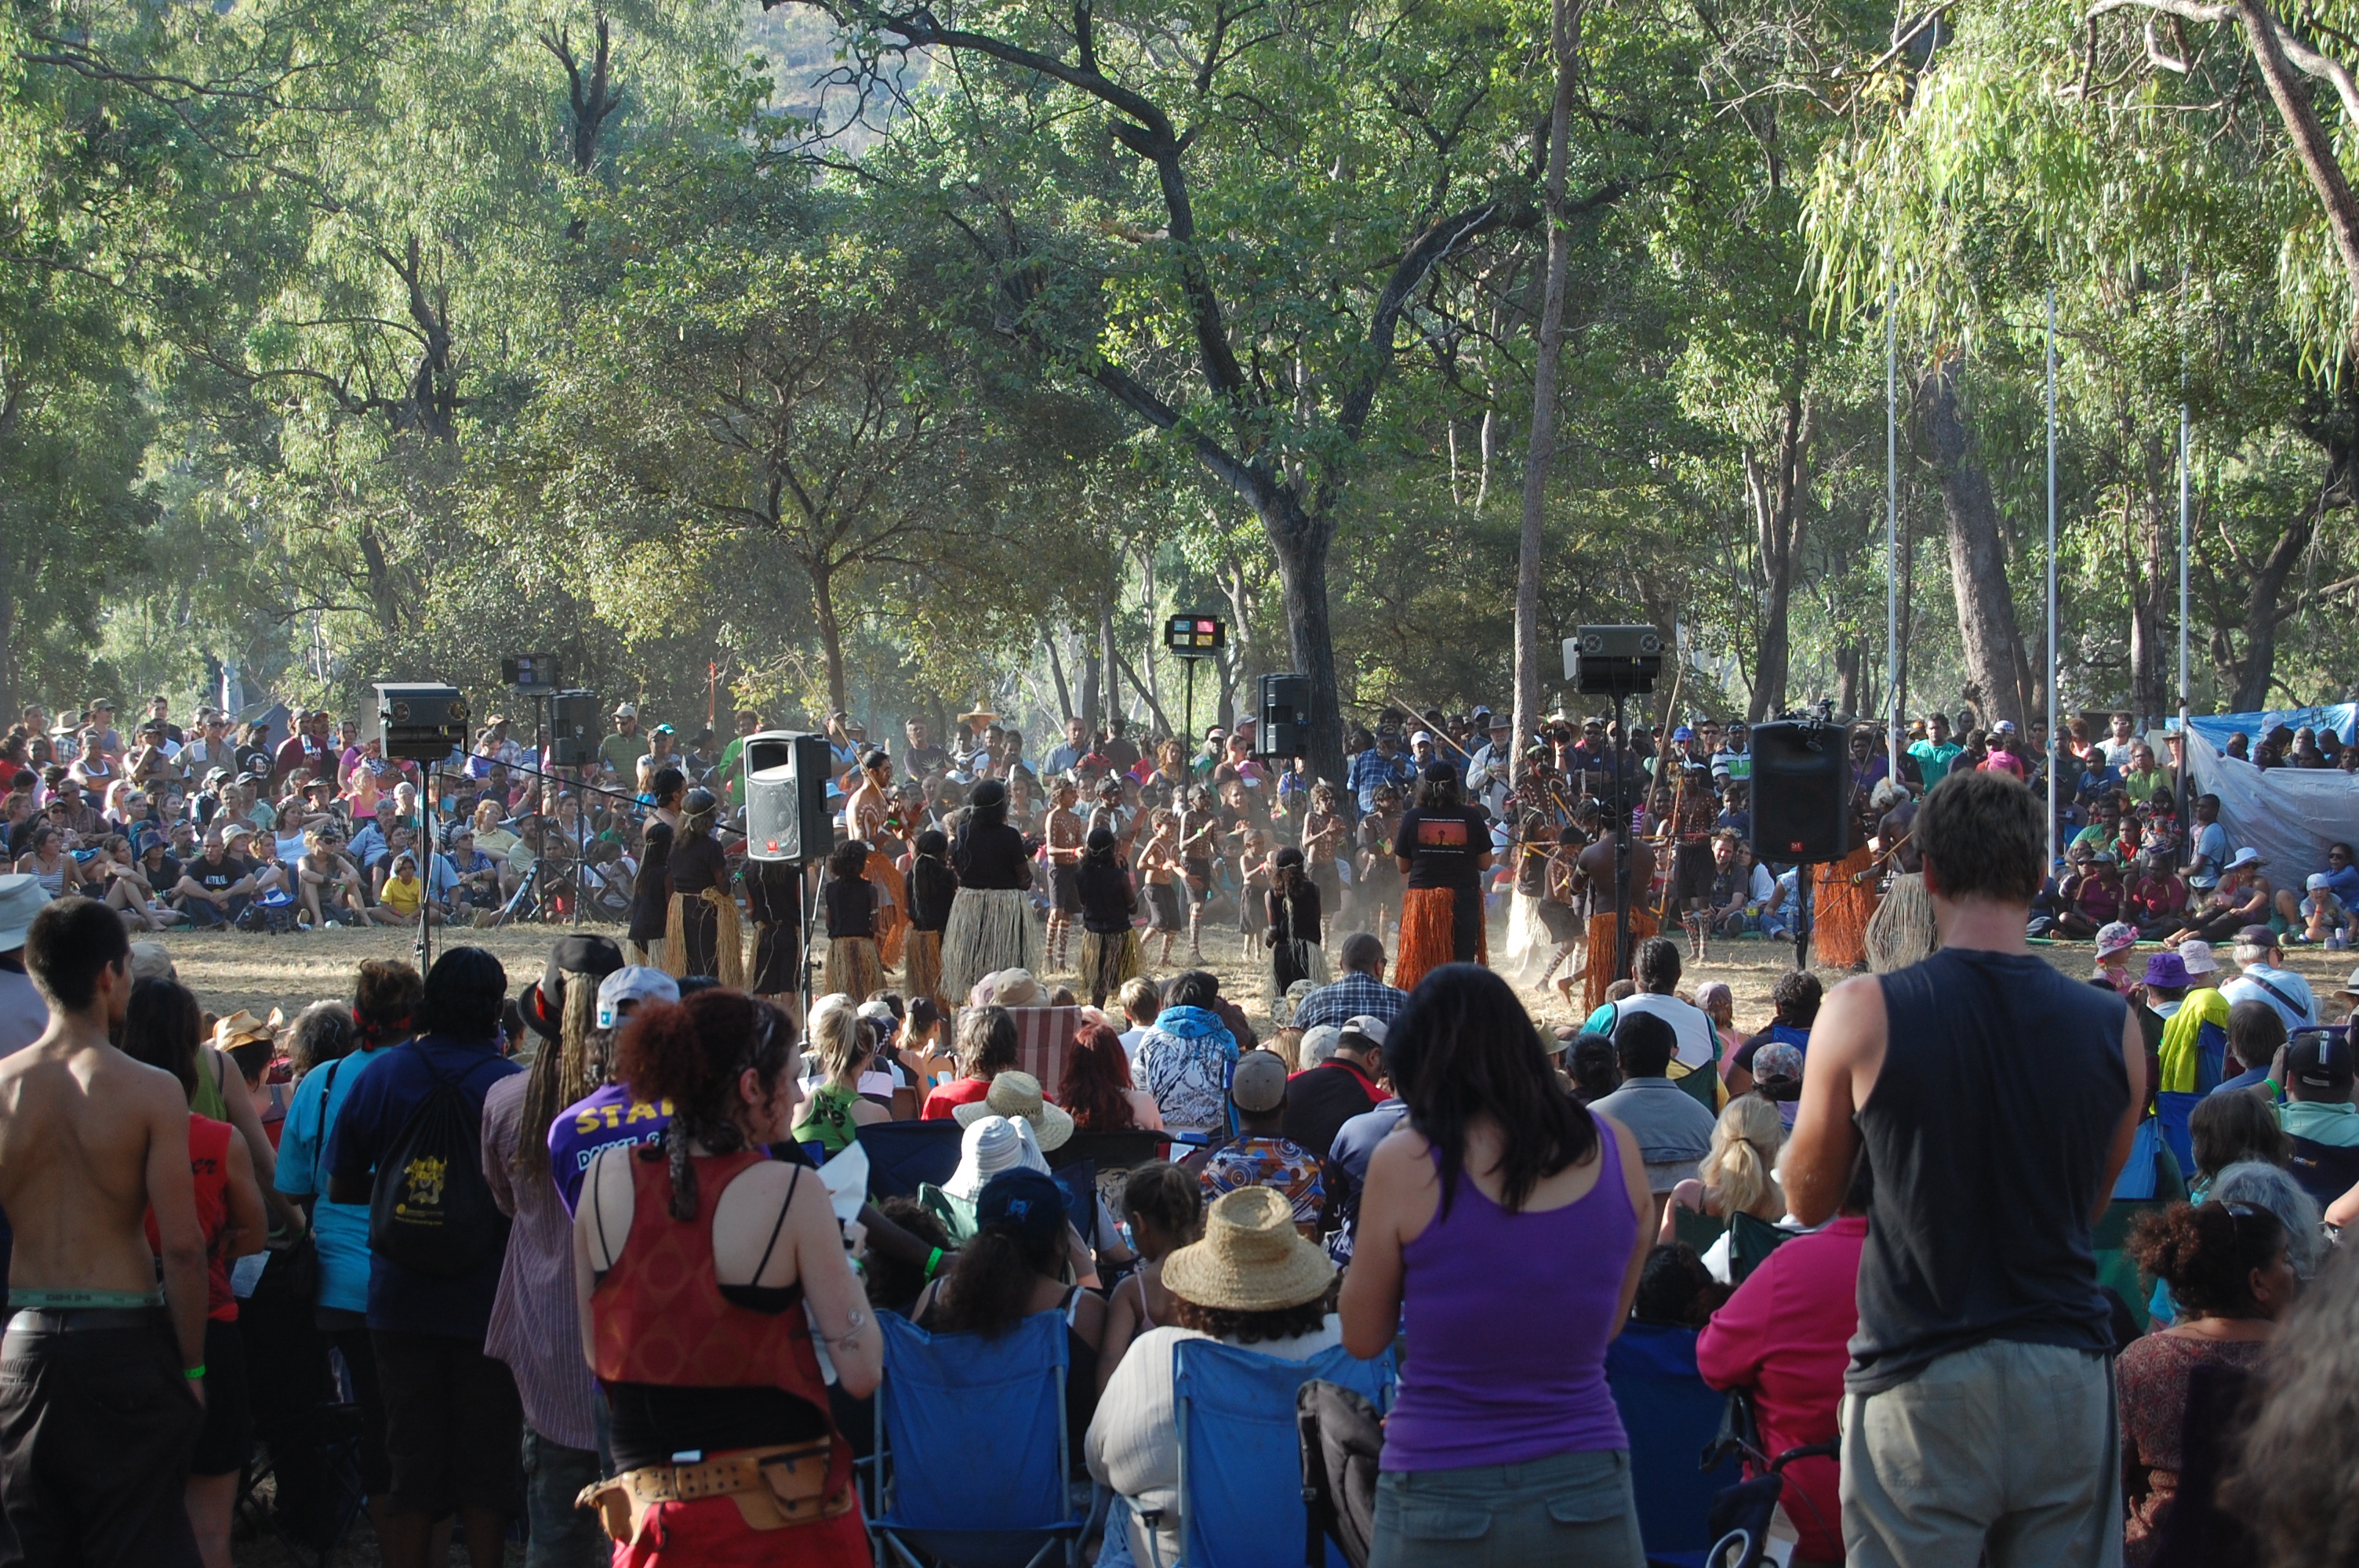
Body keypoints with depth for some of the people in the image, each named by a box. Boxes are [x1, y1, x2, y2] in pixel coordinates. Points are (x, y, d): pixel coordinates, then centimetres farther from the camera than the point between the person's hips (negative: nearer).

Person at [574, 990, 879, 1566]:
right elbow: (860, 1373, -11)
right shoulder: (790, 1191, -12)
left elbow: (598, 1356, 7)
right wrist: (843, 1269, 3)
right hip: (786, 1518, -3)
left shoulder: (606, 1174, -1)